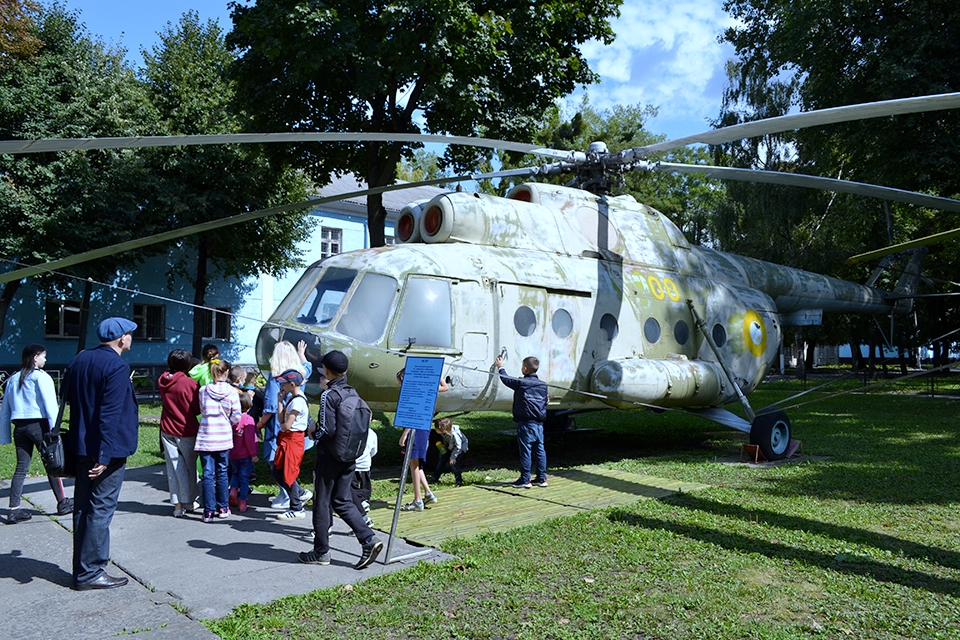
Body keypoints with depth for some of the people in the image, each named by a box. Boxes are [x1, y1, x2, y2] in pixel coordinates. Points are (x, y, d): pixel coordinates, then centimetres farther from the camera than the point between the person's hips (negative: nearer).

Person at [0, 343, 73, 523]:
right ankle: (62, 503, 14)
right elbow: (50, 406, -13)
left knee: (21, 467, 8)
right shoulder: (41, 377, -6)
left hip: (19, 426, 6)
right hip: (38, 425, -6)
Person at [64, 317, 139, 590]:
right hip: (107, 449, -8)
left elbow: (68, 398, 16)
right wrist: (104, 456, -23)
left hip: (81, 445, 8)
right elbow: (110, 414, -22)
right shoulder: (117, 366, -17)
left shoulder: (78, 360, 8)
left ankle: (82, 569, 24)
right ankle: (90, 573, 6)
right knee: (100, 509, 0)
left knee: (82, 507, 15)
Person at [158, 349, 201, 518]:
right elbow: (197, 409, -9)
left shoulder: (163, 380, -2)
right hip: (186, 431, -4)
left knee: (174, 468, 8)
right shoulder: (190, 383, -17)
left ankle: (177, 504, 8)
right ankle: (189, 502, 21)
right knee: (190, 466, 12)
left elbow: (163, 401, 11)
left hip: (167, 430, 4)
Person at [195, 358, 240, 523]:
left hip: (205, 438, 0)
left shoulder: (203, 391, -3)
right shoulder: (232, 392, -7)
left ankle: (209, 511, 5)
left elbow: (202, 411, 7)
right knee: (222, 473, 12)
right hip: (224, 438, 0)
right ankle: (223, 508, 20)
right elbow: (236, 417, -5)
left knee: (207, 474, 3)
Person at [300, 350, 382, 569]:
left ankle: (321, 552, 17)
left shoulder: (328, 395, -16)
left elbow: (327, 430, -21)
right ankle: (369, 538, 2)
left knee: (322, 502, 7)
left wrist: (313, 430, 0)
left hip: (330, 456, -7)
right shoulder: (352, 393, 7)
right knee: (342, 501, 15)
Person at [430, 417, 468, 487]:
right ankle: (435, 478, 20)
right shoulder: (443, 432, -20)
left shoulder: (454, 434, -40)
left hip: (461, 447, -8)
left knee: (453, 463, -20)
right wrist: (444, 446, -7)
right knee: (442, 460, 7)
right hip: (451, 447, 8)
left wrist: (453, 457, -25)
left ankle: (459, 481, -5)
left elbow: (458, 447, -30)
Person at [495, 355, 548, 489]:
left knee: (526, 451, -2)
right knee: (539, 450, 9)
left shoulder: (521, 383, -10)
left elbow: (506, 380, 5)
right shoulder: (543, 384, 8)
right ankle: (541, 478, 14)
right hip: (539, 423, 6)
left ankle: (525, 480, 2)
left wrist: (500, 367, 21)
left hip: (526, 423, -6)